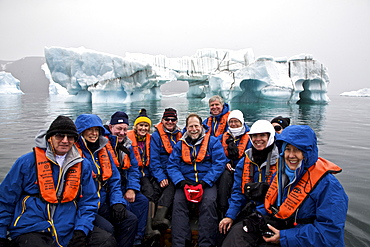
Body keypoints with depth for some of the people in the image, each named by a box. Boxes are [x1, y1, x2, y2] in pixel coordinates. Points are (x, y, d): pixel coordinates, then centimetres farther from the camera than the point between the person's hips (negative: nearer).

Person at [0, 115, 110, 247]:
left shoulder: (83, 165, 5)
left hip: (66, 234, 4)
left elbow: (89, 202, 6)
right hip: (29, 231, -4)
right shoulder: (27, 162, -1)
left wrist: (81, 230, -7)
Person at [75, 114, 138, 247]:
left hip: (103, 204, 6)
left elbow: (114, 179, 12)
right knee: (107, 229, -24)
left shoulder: (104, 150, 10)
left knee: (131, 220, -8)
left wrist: (117, 202, -1)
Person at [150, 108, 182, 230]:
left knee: (172, 185, -30)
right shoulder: (156, 136, 6)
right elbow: (154, 160, -3)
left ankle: (159, 216, -41)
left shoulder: (180, 136, 16)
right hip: (160, 174, -1)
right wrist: (161, 178, -15)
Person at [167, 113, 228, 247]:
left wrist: (204, 183, -15)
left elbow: (219, 163, -4)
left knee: (209, 203, -29)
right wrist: (182, 182, -12)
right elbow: (172, 166, 7)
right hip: (186, 182, 2)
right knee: (178, 202, -24)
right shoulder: (180, 144, 15)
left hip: (207, 182, -2)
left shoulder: (213, 141, 7)